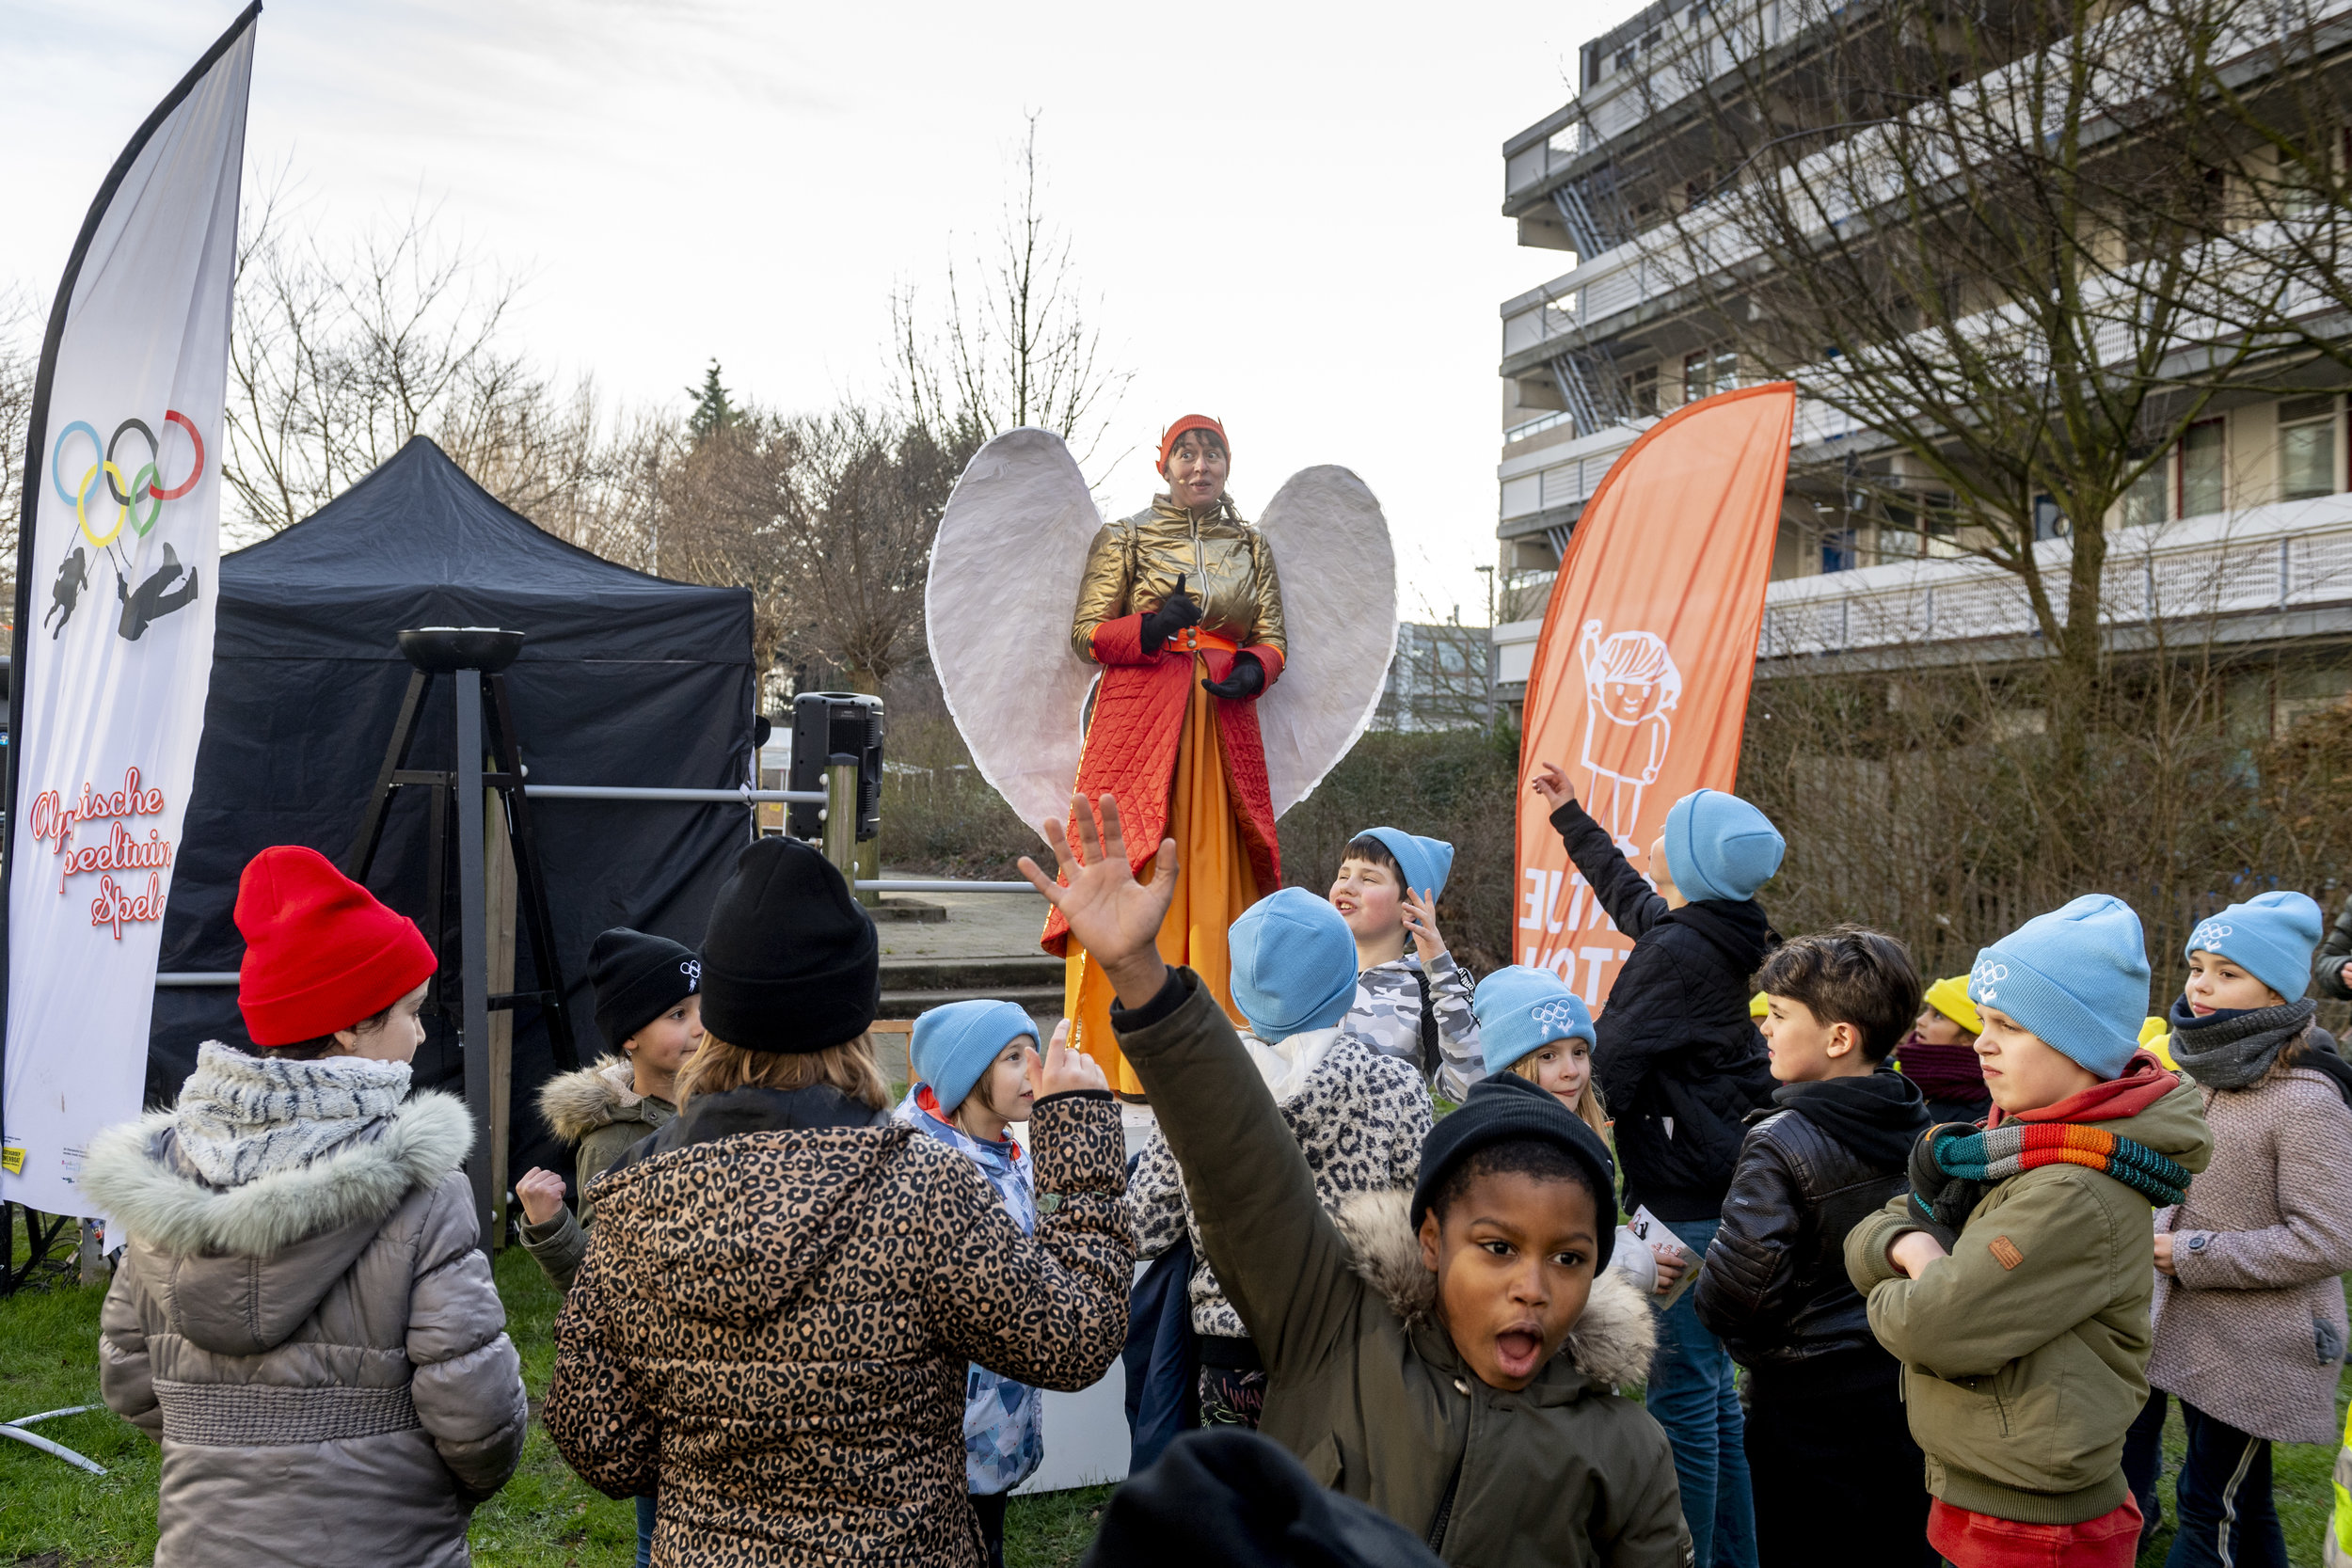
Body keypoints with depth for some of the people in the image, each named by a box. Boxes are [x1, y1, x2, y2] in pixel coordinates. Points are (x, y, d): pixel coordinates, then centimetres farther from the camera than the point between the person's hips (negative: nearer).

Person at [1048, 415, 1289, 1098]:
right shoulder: (1125, 539, 8)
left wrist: (1253, 669, -8)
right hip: (1139, 716, -3)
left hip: (1223, 721, 3)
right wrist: (1149, 628, -15)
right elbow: (1085, 633, 3)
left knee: (1215, 877, -2)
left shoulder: (1252, 548, 17)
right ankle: (1120, 1061, -7)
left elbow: (1272, 639, 14)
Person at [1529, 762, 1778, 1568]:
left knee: (1683, 1388, -3)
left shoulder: (1675, 953, -18)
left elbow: (1605, 1070, -18)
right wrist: (1568, 815, 42)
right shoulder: (1714, 936, 11)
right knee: (1711, 1381, 17)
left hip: (1681, 1200, -10)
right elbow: (1628, 895, 31)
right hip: (1719, 1191, 10)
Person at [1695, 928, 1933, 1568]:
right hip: (1907, 1389, 7)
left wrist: (1708, 1303, -8)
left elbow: (1739, 1277, -29)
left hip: (1807, 1401, -6)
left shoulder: (1781, 1143, -23)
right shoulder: (1919, 1126, -1)